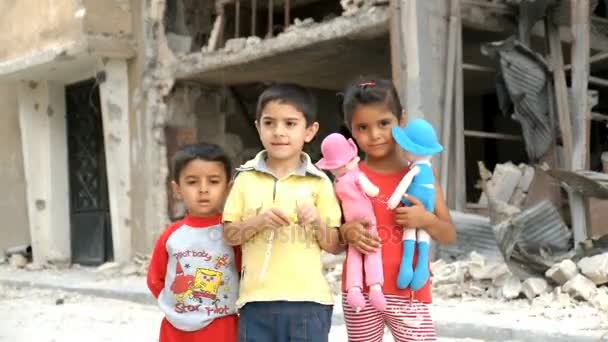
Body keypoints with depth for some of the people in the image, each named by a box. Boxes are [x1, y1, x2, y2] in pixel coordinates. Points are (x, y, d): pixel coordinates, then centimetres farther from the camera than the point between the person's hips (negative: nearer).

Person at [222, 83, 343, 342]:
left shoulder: (318, 182, 0)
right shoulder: (246, 178, 4)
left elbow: (334, 245, 2)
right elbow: (230, 235, 4)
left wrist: (317, 221, -16)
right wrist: (259, 221, -13)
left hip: (307, 300, -1)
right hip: (257, 299, 2)